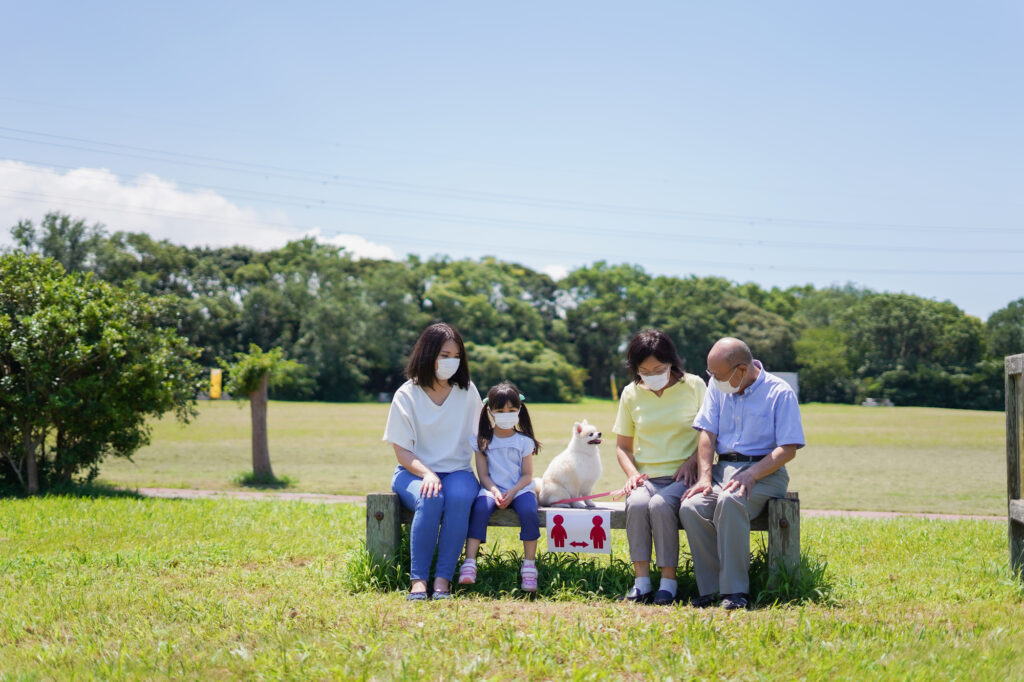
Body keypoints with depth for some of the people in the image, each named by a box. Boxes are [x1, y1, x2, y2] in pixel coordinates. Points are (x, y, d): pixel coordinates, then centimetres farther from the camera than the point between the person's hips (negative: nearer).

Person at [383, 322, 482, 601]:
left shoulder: (467, 392, 5)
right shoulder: (407, 395, -2)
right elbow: (402, 450, -4)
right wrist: (427, 474, -22)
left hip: (457, 471, 1)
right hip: (415, 471, -1)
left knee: (459, 497, -34)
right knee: (430, 500, -36)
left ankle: (443, 579, -32)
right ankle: (418, 580, -32)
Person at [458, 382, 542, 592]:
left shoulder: (524, 441, 4)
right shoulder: (483, 441, 6)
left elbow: (527, 475, 1)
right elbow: (483, 474, 3)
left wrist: (511, 493, -16)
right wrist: (495, 492, -16)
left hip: (519, 489, 0)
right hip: (492, 489, 0)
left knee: (528, 511, -32)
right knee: (480, 507, -32)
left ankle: (529, 565, -24)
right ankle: (469, 563, -36)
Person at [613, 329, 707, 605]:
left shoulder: (693, 386, 4)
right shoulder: (631, 393, 11)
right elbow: (622, 445, 17)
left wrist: (693, 461, -9)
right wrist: (632, 473, -2)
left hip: (682, 477, -2)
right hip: (646, 477, 2)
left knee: (660, 505, -34)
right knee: (636, 504, -32)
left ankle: (669, 581, -26)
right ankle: (641, 580, -28)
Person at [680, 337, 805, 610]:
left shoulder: (780, 393, -4)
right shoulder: (718, 387, 12)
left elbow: (788, 449, -9)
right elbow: (707, 433, 9)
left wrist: (751, 475, -21)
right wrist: (704, 476, -6)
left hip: (764, 472, -5)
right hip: (723, 468, 5)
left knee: (730, 501, -38)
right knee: (691, 507, -27)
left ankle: (735, 590, -32)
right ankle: (710, 588, -20)